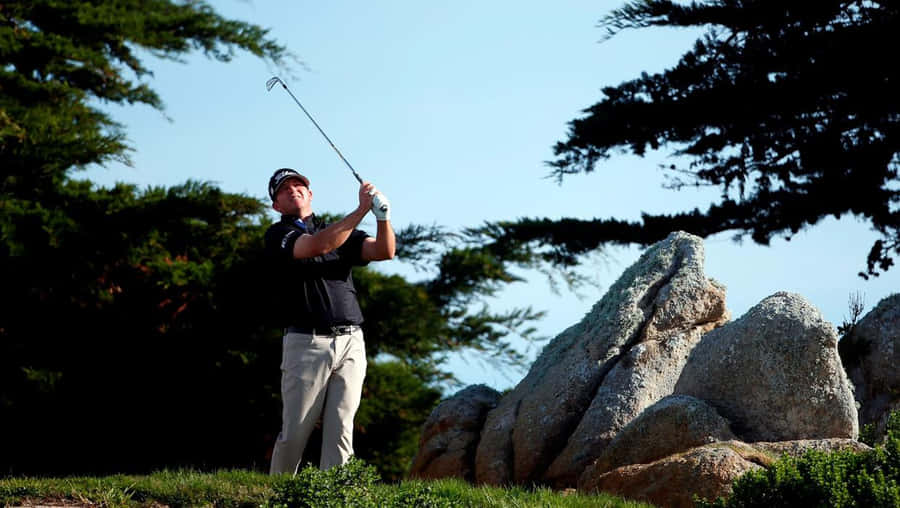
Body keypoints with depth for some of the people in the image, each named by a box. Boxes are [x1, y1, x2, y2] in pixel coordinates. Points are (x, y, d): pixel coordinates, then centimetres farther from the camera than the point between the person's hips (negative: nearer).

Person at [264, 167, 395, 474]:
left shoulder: (341, 231, 20)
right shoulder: (278, 235, 5)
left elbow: (384, 251, 4)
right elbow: (317, 246, -16)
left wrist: (382, 216, -15)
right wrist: (362, 210, -19)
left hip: (350, 343, 4)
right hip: (307, 343, -4)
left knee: (340, 429, -4)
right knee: (295, 432, -3)